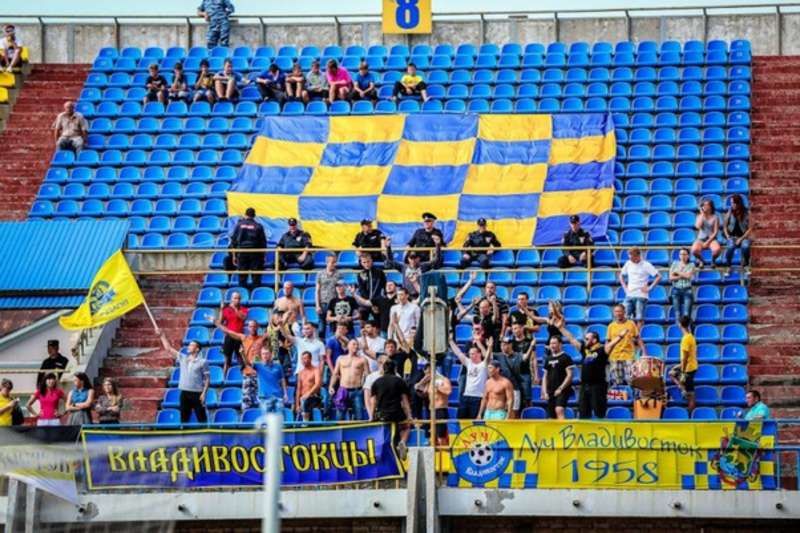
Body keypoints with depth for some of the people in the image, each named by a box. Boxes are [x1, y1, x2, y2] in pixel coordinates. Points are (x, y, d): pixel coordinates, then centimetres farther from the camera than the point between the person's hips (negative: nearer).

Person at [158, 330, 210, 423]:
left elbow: (207, 378, -3)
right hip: (184, 393, 5)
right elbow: (169, 348, 10)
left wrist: (204, 393, -11)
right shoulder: (182, 358, 9)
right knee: (184, 418, 7)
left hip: (197, 394, -5)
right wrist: (162, 336, 5)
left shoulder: (202, 362, -3)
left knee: (201, 418, -1)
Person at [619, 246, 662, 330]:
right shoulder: (628, 263, 7)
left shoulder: (646, 265, -6)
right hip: (629, 295, 5)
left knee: (639, 319, -5)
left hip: (641, 296, -5)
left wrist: (649, 288, -10)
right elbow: (621, 275, 22)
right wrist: (624, 287, 9)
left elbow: (658, 276, -7)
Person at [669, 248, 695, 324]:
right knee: (677, 313, 0)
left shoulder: (691, 265, 5)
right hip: (676, 290, 2)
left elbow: (688, 275, -12)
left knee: (686, 314, -10)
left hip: (687, 290, -2)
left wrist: (677, 272, -4)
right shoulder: (675, 264, 8)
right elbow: (671, 277, -1)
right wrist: (682, 276, -9)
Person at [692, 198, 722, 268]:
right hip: (701, 238, 1)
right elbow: (698, 226, -11)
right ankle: (700, 260, 4)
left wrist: (708, 242, -14)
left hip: (712, 239, -1)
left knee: (717, 249, -37)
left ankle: (713, 260, 0)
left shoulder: (715, 217, 3)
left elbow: (715, 232, -3)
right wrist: (702, 215, -5)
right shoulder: (700, 216, 9)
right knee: (694, 250, -33)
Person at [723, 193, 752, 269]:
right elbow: (725, 226, 9)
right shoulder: (730, 213, 2)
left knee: (745, 246, -34)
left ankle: (745, 262, -8)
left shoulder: (746, 214, -6)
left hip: (743, 237, -1)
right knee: (731, 246, -33)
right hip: (732, 237, 1)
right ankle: (727, 262, -13)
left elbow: (750, 229, -7)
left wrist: (741, 239, -14)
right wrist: (728, 237, -5)